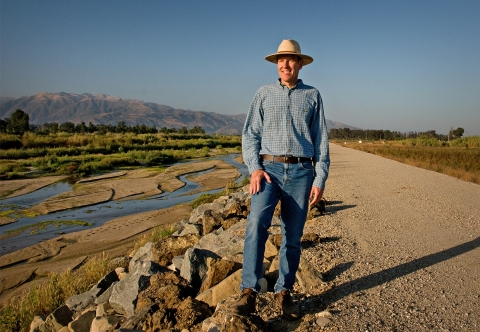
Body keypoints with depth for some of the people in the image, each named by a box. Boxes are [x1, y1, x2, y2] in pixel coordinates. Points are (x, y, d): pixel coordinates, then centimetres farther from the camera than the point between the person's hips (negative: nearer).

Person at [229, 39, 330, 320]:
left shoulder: (312, 95, 11)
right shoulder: (264, 94, 11)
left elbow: (321, 140, 8)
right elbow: (250, 134, 6)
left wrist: (320, 180, 0)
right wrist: (254, 168, -9)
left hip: (301, 171, 1)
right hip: (269, 168, -1)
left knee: (293, 236, 5)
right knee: (256, 225, -21)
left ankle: (284, 292, 19)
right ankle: (249, 293, -15)